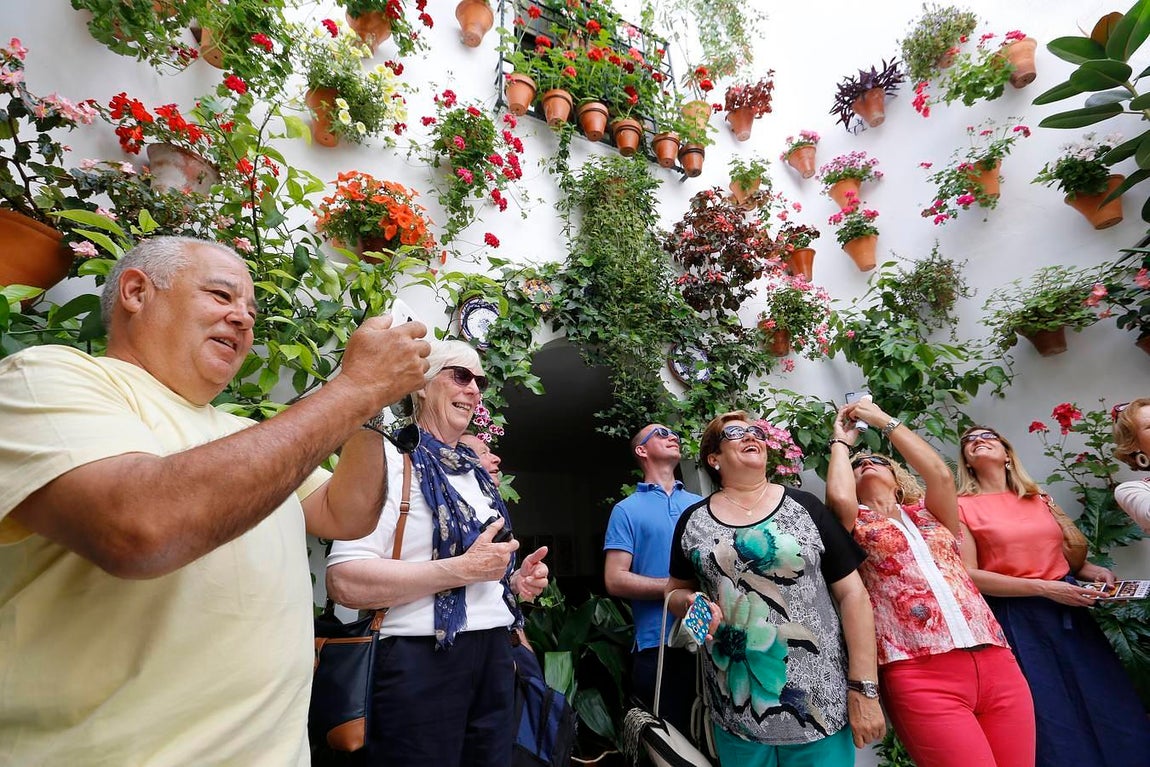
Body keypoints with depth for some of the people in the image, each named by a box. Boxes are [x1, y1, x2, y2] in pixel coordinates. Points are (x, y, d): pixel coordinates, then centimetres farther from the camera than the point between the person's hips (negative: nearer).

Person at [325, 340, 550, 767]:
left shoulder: (476, 471, 13)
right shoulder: (392, 459, -12)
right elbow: (344, 582, -22)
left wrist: (516, 582, 4)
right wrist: (464, 569, -22)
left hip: (494, 654, 8)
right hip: (424, 658, -7)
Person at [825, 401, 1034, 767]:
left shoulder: (927, 513, 19)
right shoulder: (856, 523, 10)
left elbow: (940, 473, 0)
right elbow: (838, 495, -13)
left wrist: (883, 419, 7)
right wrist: (842, 440, 6)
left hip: (996, 660, 4)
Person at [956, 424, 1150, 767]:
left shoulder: (1038, 498, 11)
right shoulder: (961, 506, -7)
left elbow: (1066, 555, 21)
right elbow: (968, 575, -13)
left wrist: (1094, 571, 0)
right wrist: (1044, 588, -16)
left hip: (1070, 612, 5)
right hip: (1016, 620, -5)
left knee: (1112, 714, 10)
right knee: (1055, 726, 2)